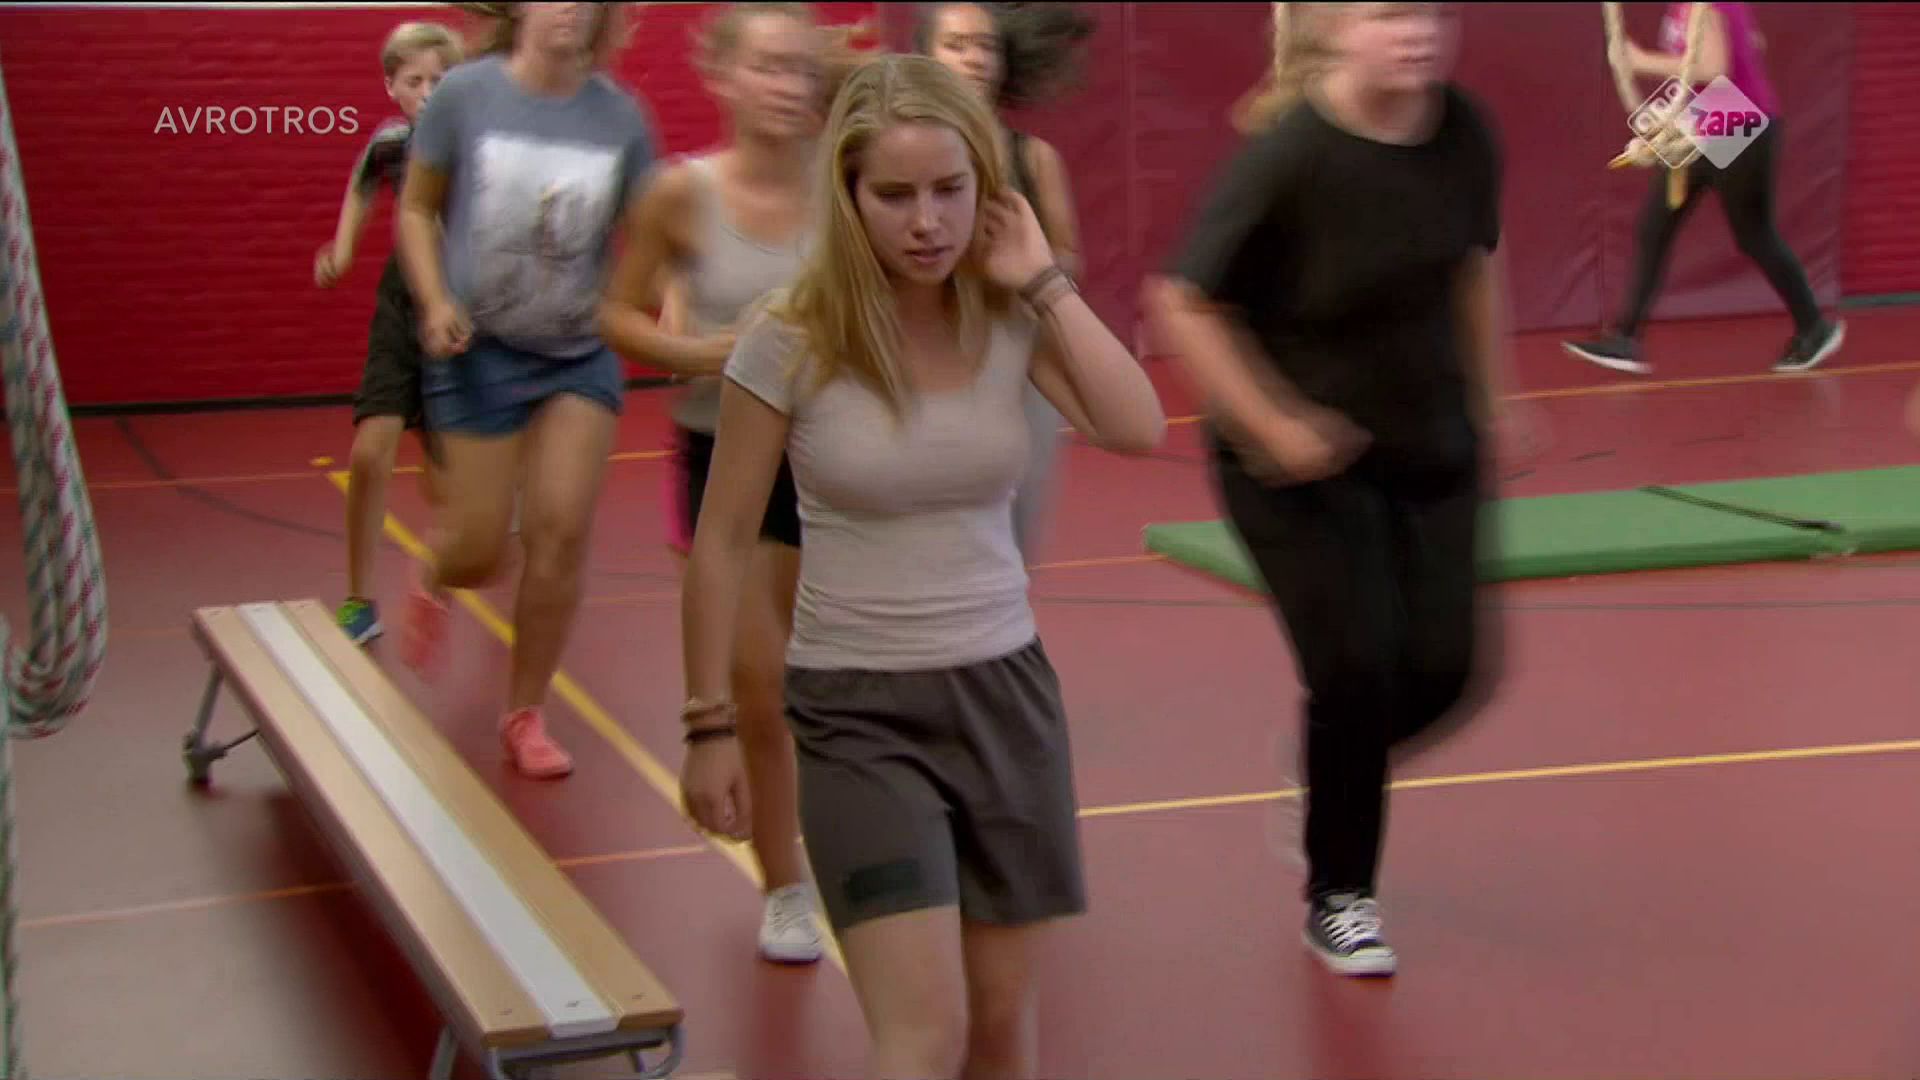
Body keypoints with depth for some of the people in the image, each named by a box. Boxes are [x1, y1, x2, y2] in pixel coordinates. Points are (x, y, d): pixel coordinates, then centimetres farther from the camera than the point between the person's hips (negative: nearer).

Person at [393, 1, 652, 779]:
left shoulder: (620, 115, -7)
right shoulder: (466, 92, -11)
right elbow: (418, 209, 0)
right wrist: (435, 300, -15)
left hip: (583, 356, 2)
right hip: (482, 351, -2)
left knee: (562, 532, -5)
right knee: (480, 549, 1)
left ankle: (525, 716, 15)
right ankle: (432, 585, 42)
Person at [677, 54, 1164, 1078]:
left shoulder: (1009, 320, -3)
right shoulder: (790, 341, -12)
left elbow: (1138, 428, -18)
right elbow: (723, 542, -5)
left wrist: (1044, 282, -15)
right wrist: (709, 724, -3)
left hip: (1003, 688, 4)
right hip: (857, 707, -4)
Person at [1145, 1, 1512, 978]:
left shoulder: (1463, 133, -7)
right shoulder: (1288, 155, -22)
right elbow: (1182, 303, -18)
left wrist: (1488, 400, 11)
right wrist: (1275, 426, -20)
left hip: (1429, 447, 5)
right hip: (1302, 460, -5)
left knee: (1446, 665, 0)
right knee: (1356, 668, -8)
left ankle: (1326, 764, 34)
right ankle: (1338, 898, 15)